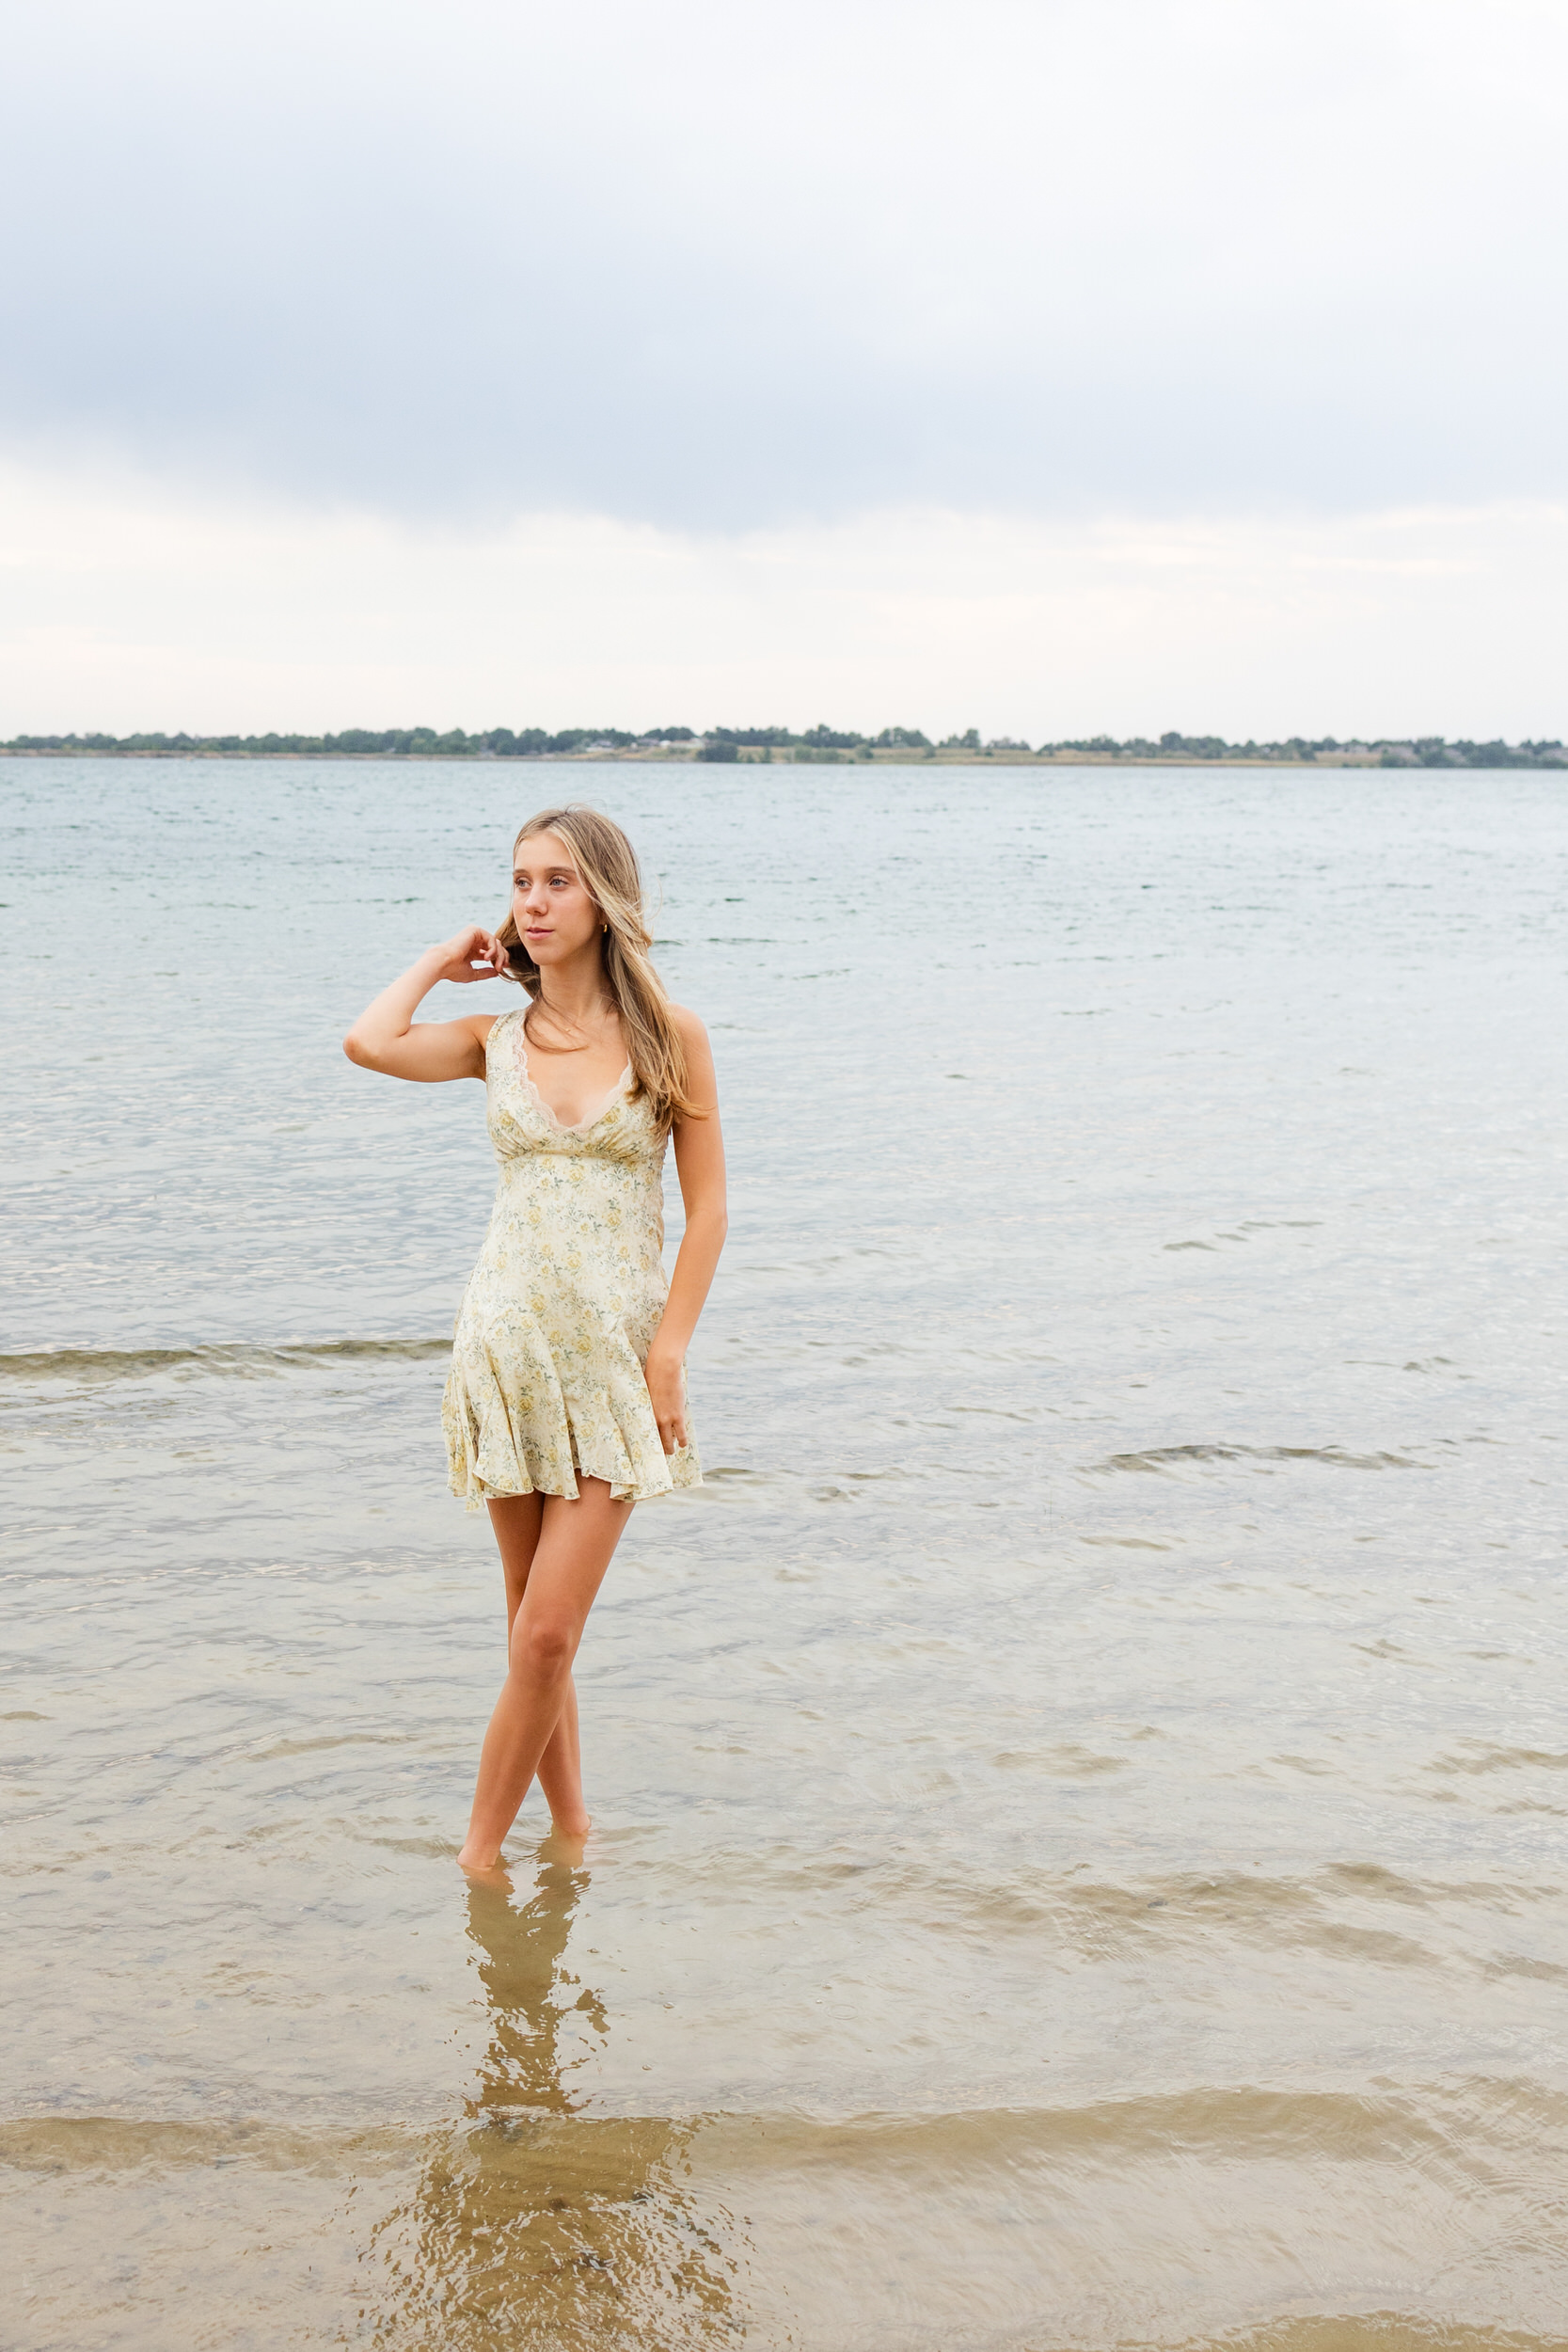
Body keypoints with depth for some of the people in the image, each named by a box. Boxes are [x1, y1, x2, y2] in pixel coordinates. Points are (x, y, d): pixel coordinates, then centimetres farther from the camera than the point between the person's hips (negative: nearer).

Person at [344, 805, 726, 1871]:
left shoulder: (668, 1033, -1)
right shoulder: (498, 1038, 6)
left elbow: (708, 1206, -2)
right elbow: (369, 1043, -13)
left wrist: (669, 1353, -9)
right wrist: (448, 957, 3)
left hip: (614, 1356, -3)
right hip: (508, 1341, 3)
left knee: (546, 1634, -6)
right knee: (536, 1629, 9)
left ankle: (481, 1851, 8)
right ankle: (568, 1824, 23)